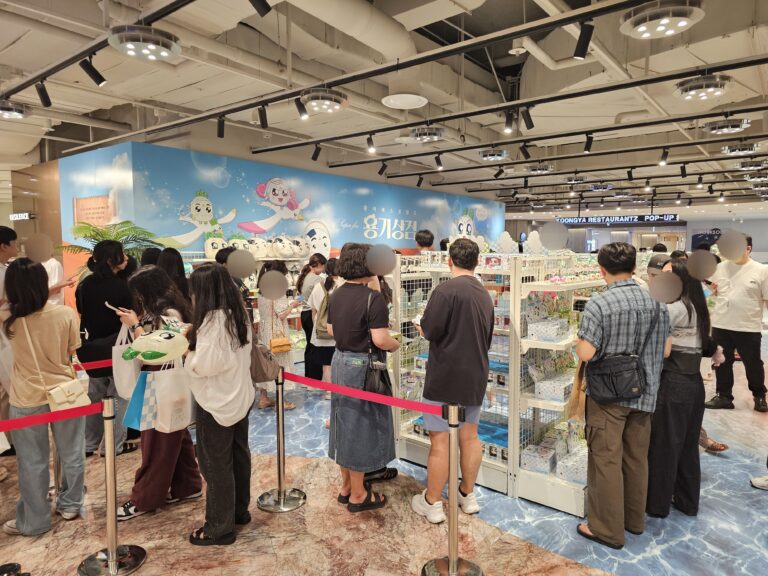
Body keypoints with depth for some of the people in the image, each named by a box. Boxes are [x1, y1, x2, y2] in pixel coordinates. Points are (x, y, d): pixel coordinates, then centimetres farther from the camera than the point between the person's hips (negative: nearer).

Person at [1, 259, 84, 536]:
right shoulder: (66, 314, -16)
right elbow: (72, 352, -3)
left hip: (27, 398, 0)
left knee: (32, 462, 14)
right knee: (71, 453, 19)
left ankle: (34, 521, 29)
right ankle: (70, 504, 36)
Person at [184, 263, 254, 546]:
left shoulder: (213, 320, -22)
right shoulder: (239, 314, 4)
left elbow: (203, 365, -23)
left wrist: (187, 355, -5)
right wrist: (196, 338, 6)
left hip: (217, 403, -9)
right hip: (239, 397, 9)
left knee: (216, 465, 5)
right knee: (238, 455, 20)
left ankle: (220, 528, 19)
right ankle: (240, 510, 36)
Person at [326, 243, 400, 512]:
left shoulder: (336, 294, 5)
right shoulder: (373, 298, -20)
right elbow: (380, 339, -24)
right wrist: (395, 344, -5)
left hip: (340, 361, 8)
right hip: (362, 366, -8)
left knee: (345, 422, 18)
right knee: (361, 425, 4)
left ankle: (346, 485, 33)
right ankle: (358, 495, 19)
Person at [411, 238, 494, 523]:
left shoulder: (446, 290, -16)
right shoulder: (485, 294, 8)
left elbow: (429, 331, -18)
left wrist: (421, 325, 2)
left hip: (445, 378, -7)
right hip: (476, 376, 7)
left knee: (439, 441, 3)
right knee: (470, 436, 17)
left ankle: (432, 503, 16)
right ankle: (467, 495, 31)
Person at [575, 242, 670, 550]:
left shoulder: (598, 304, -18)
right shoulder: (656, 302, 0)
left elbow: (585, 353, -21)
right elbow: (665, 350, 6)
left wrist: (579, 340, -1)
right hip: (644, 393, 6)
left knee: (606, 460, 5)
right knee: (637, 458, 18)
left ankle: (608, 529, 16)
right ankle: (635, 519, 34)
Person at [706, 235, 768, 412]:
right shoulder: (719, 268, 4)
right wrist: (712, 289, -4)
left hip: (749, 327, -3)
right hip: (721, 325, 3)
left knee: (753, 364, 12)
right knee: (722, 363, 11)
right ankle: (724, 396, 24)